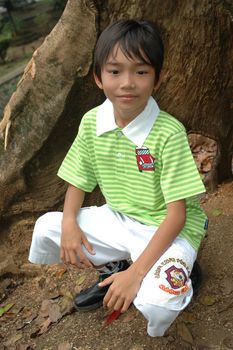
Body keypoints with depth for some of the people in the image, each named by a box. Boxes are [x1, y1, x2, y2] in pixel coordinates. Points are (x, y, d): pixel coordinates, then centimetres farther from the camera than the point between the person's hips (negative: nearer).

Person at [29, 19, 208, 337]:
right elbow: (79, 179, 5)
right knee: (46, 229, -8)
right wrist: (69, 221, -15)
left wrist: (136, 271, -27)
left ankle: (178, 270, 7)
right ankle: (111, 269, 13)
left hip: (167, 229, -5)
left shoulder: (169, 133, -24)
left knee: (157, 303, -31)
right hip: (117, 220, 6)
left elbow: (176, 215, -22)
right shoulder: (92, 122, -8)